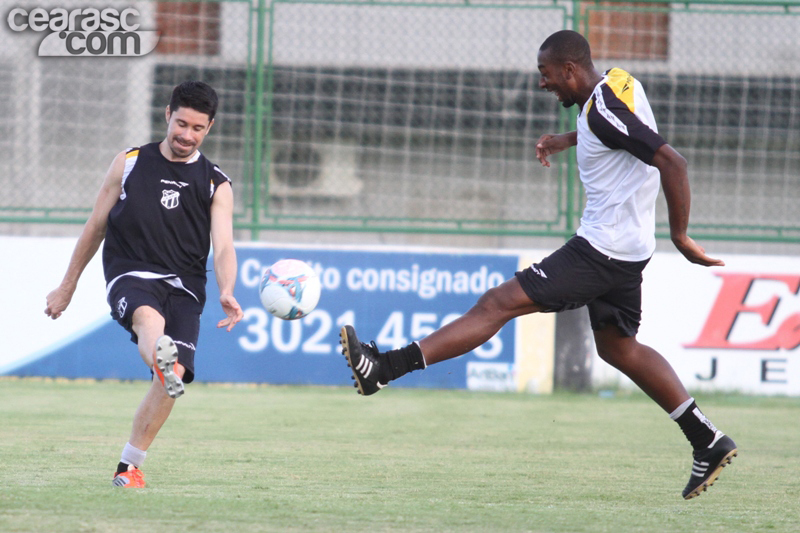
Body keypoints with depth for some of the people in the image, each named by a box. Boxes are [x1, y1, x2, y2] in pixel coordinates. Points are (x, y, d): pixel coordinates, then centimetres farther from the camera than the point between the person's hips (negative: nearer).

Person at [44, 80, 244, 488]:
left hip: (184, 286, 2)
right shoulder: (129, 164, 12)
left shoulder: (216, 185, 11)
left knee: (174, 378, -16)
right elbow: (96, 227, 19)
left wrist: (226, 294, -22)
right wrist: (67, 287, 22)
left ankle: (129, 466, -2)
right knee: (150, 319, -37)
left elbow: (223, 248, -2)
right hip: (130, 274, -2)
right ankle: (164, 361, -73)